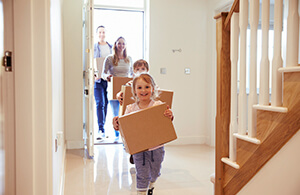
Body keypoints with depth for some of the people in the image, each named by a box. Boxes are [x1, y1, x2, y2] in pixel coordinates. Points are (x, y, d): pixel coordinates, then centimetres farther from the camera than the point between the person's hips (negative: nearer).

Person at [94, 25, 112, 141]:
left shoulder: (111, 47, 11)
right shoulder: (93, 48, 3)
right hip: (97, 79, -3)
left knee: (106, 103, 9)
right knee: (99, 104, -9)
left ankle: (102, 126, 23)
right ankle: (101, 130, -8)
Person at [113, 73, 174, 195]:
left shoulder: (158, 106, -11)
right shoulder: (130, 109, -6)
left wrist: (170, 117, -32)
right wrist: (118, 126, -19)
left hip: (156, 147, 1)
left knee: (154, 173, 20)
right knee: (142, 175, 5)